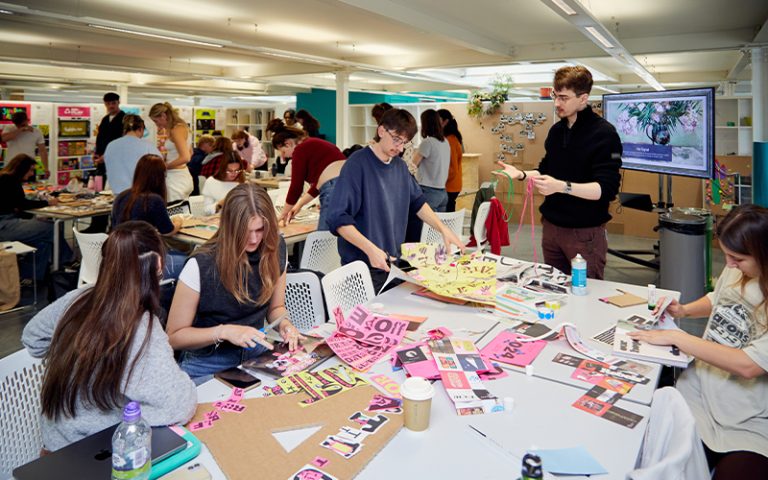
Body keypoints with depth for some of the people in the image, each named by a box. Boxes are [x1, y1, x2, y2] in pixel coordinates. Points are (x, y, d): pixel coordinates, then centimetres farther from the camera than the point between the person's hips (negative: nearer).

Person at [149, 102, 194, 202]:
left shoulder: (176, 130, -14)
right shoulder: (180, 126, 13)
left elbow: (185, 157, -22)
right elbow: (190, 153, 25)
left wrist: (164, 166, -13)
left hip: (176, 178, -10)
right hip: (184, 175, 10)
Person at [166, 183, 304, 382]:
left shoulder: (274, 248, -3)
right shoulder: (201, 265, -17)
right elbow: (174, 336, -9)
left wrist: (284, 323, -10)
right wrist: (224, 332, -23)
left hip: (257, 356, 4)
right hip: (208, 365, -4)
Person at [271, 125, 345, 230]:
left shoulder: (301, 150, -3)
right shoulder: (314, 145, 24)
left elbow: (296, 187, -1)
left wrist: (284, 213, 12)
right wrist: (299, 204, 33)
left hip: (335, 191, -9)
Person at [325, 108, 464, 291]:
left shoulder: (400, 165, 7)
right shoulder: (358, 164, -15)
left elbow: (417, 202, 18)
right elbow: (338, 218, -21)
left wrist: (443, 229, 6)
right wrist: (370, 249, -29)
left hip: (393, 262, 7)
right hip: (363, 268, -6)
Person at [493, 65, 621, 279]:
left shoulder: (604, 133, -13)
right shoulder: (556, 130, 10)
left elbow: (606, 188, -20)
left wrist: (562, 186, -32)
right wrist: (520, 174, 1)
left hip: (585, 233, -7)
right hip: (551, 226, 7)